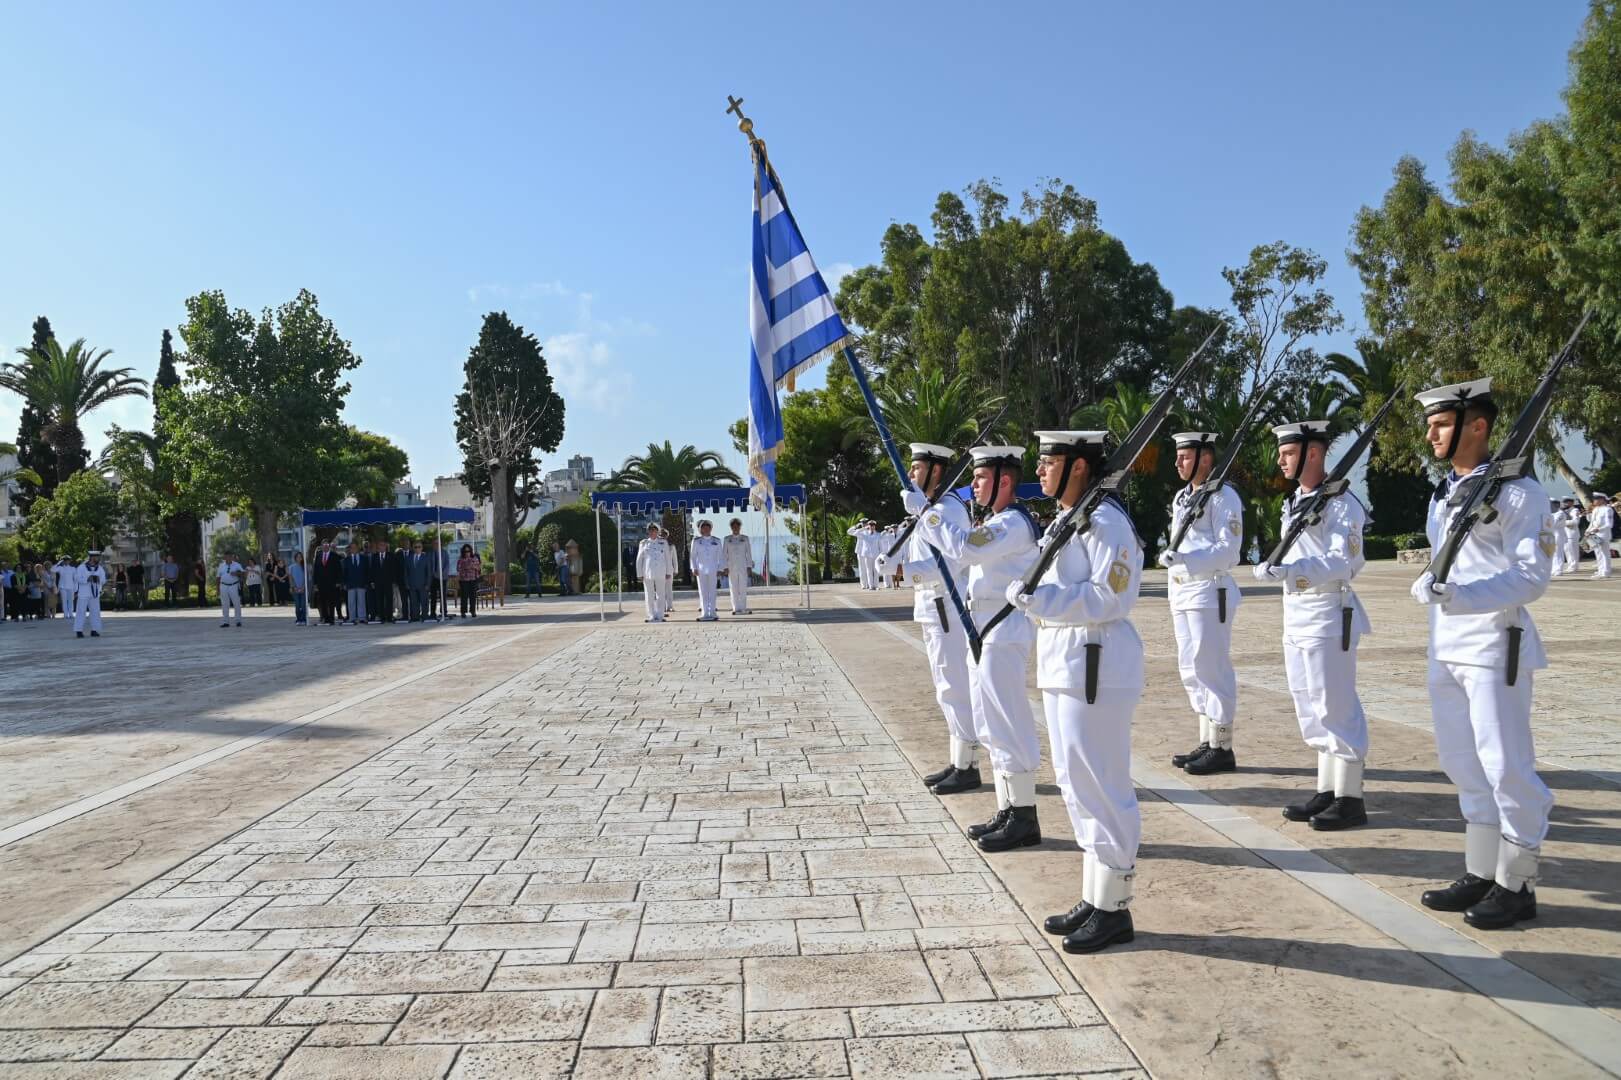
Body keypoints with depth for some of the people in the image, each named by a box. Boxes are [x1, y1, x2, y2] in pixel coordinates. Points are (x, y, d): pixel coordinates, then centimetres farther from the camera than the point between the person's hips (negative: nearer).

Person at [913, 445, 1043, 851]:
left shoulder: (1014, 522, -16)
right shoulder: (995, 522, 18)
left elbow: (963, 548, -30)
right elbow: (958, 550, 19)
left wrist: (924, 509, -22)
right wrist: (923, 514, 10)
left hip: (1003, 635, -11)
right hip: (985, 633, 11)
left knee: (1007, 726, -6)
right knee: (992, 727, 14)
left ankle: (1024, 818, 1)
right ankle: (1007, 810, 23)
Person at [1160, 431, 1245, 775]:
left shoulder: (1223, 496, -10)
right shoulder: (1181, 497, 16)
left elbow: (1228, 549, -17)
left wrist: (1185, 559, -27)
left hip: (1210, 592, -9)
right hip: (1181, 592, 9)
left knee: (1212, 668, -5)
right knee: (1191, 669, 12)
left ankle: (1222, 748, 2)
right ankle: (1207, 743, 21)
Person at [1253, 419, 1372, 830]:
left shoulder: (1339, 503, -12)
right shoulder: (1293, 502, 14)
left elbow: (1346, 563, -19)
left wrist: (1287, 570, -29)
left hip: (1328, 619, -9)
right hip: (1296, 619, 9)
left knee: (1336, 708, -3)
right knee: (1312, 710, 13)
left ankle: (1350, 798, 6)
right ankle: (1327, 791, 22)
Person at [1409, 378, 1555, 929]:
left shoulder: (1518, 491, -10)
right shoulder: (1443, 494, 14)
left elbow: (1532, 576, -15)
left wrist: (1465, 596, -27)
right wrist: (1428, 586, 6)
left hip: (1495, 648, -8)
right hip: (1446, 649, 8)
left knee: (1506, 767, -2)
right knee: (1464, 764, 14)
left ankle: (1517, 885, 11)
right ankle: (1480, 874, 25)